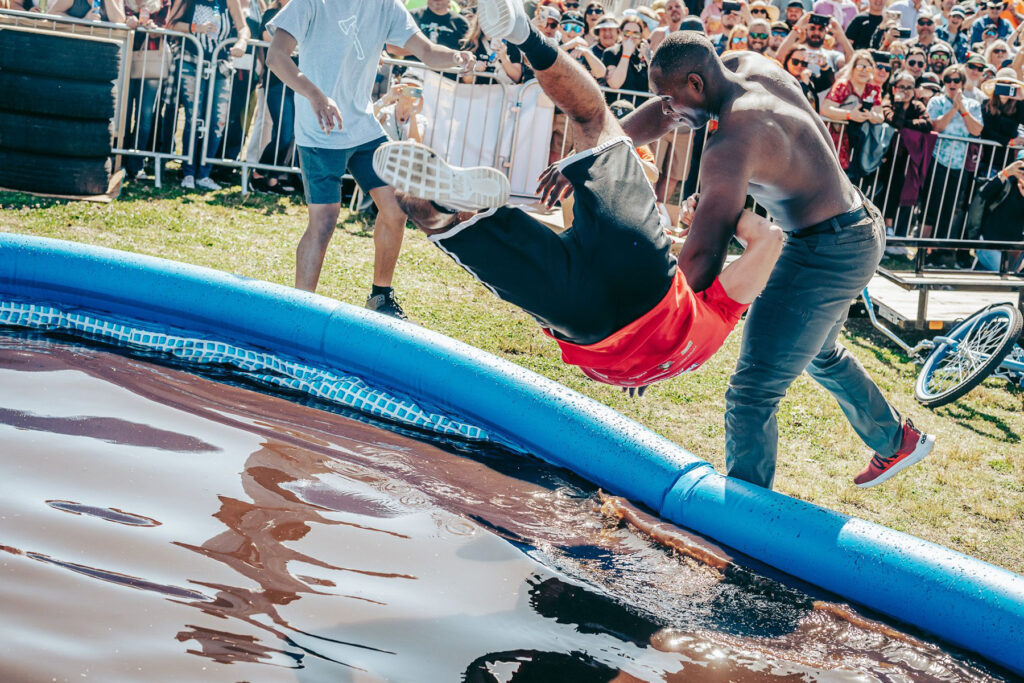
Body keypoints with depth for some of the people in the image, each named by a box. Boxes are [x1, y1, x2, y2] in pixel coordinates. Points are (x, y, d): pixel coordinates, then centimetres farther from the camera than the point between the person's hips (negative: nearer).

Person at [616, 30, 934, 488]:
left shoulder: (731, 144, -27)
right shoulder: (749, 67, -1)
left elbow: (701, 257, -32)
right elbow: (665, 114, 4)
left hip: (825, 253, -11)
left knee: (751, 394, -11)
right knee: (821, 355, 35)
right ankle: (897, 442, 53)